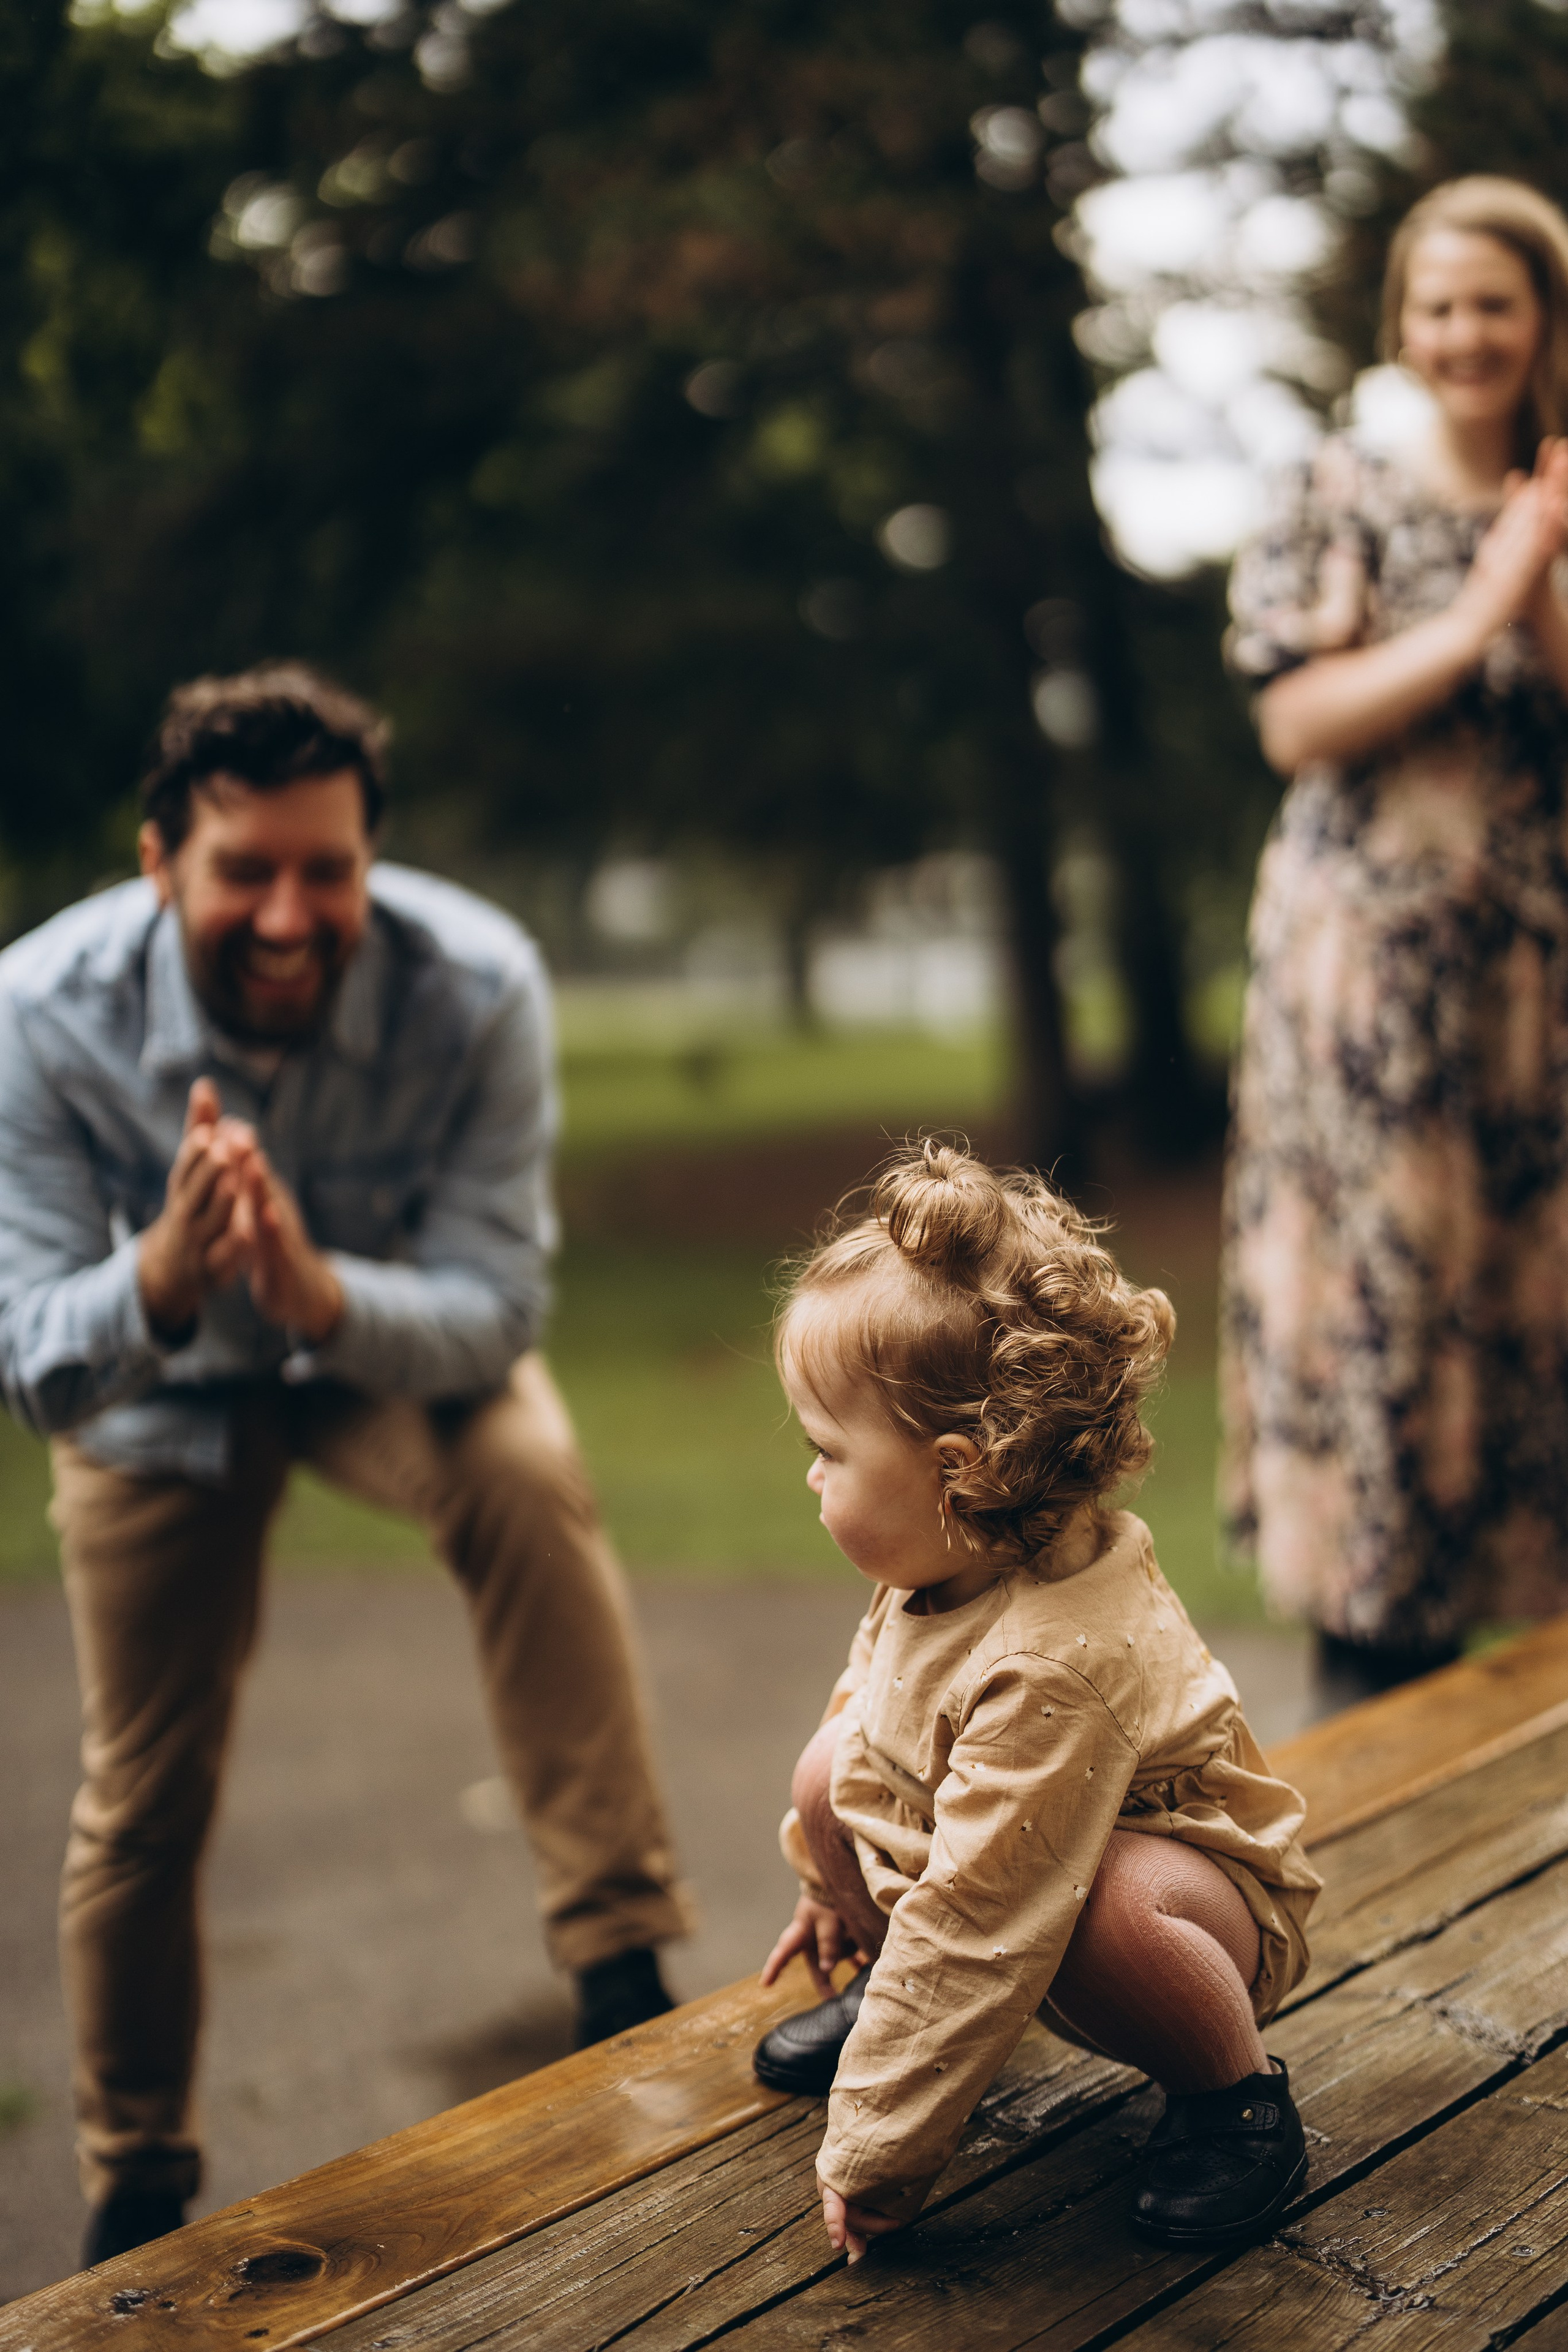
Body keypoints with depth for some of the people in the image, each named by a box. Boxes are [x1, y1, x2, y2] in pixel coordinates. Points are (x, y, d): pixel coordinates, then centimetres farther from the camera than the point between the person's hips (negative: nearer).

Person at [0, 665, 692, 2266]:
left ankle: (622, 1967, -25)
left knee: (528, 1477, -35)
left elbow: (493, 1310, -30)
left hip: (395, 1340, -1)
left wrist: (321, 1291, -52)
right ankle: (134, 2193, 32)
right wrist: (160, 1278, -53)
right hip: (158, 1386, 1)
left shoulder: (475, 987, -33)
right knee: (141, 1803, 7)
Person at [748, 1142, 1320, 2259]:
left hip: (1200, 1886, -8)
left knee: (1098, 1903, -40)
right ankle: (887, 1988, 22)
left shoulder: (1053, 1669, -40)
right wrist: (832, 1883, 24)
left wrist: (875, 2156, -29)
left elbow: (971, 1935, -36)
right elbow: (874, 1689, 12)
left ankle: (1231, 2085, -9)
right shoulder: (951, 1564, -12)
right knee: (828, 1770, -4)